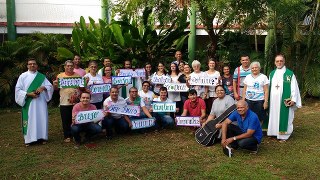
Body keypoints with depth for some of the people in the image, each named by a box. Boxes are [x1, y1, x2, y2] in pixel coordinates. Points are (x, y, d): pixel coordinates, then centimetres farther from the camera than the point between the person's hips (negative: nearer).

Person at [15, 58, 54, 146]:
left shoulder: (41, 76, 11)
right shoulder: (23, 76, 4)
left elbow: (50, 86, 7)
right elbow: (18, 89, 0)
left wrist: (43, 87, -14)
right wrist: (28, 94, -14)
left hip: (40, 102, 2)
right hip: (28, 103, -2)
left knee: (42, 119, 3)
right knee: (30, 120, -3)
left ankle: (42, 137, 12)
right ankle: (28, 139, 3)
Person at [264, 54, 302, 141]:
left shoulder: (290, 74, -3)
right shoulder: (272, 74, 12)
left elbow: (294, 88, -6)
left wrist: (293, 99, -13)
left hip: (284, 101, -4)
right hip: (273, 100, 4)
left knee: (283, 117, -1)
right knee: (273, 117, 8)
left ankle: (283, 135, 8)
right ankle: (273, 132, 18)